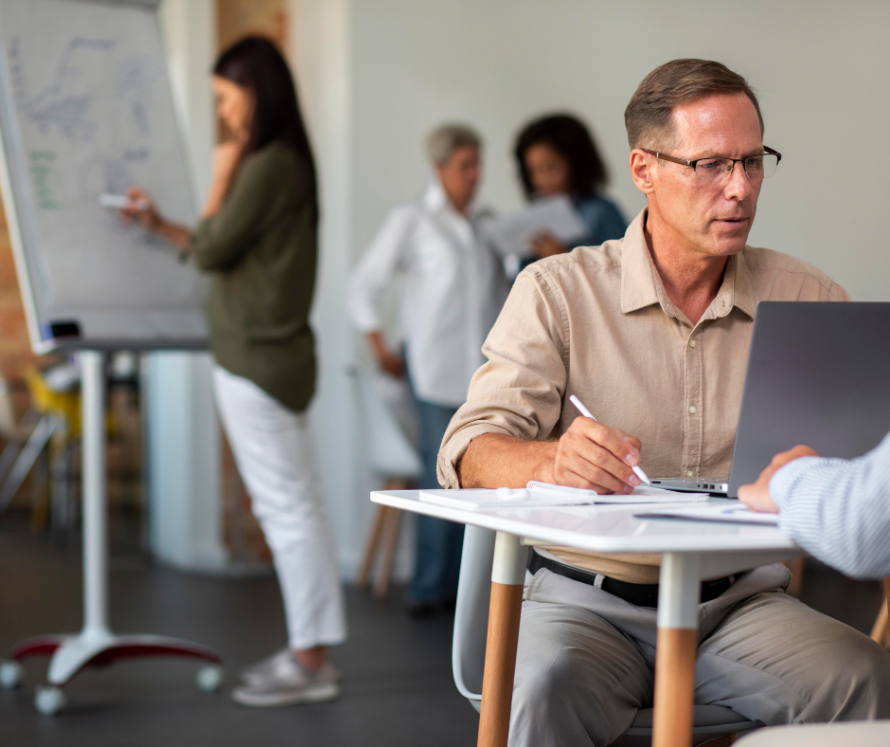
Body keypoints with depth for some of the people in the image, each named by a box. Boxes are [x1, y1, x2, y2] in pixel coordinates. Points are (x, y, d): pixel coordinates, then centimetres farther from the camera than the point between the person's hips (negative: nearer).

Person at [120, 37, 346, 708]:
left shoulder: (269, 166, -15)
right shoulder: (280, 162, 14)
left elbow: (213, 251, -13)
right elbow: (224, 253, 18)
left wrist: (221, 178, -2)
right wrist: (160, 226, 17)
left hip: (256, 360, -10)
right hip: (270, 352, 10)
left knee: (288, 508, -5)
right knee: (293, 506, 13)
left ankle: (312, 662, 1)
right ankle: (310, 651, 20)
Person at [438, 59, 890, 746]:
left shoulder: (808, 298, 9)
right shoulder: (558, 292, 1)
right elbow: (473, 450, -8)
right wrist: (552, 463, -33)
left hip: (742, 603, 2)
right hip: (589, 601, -2)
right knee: (545, 684, -34)